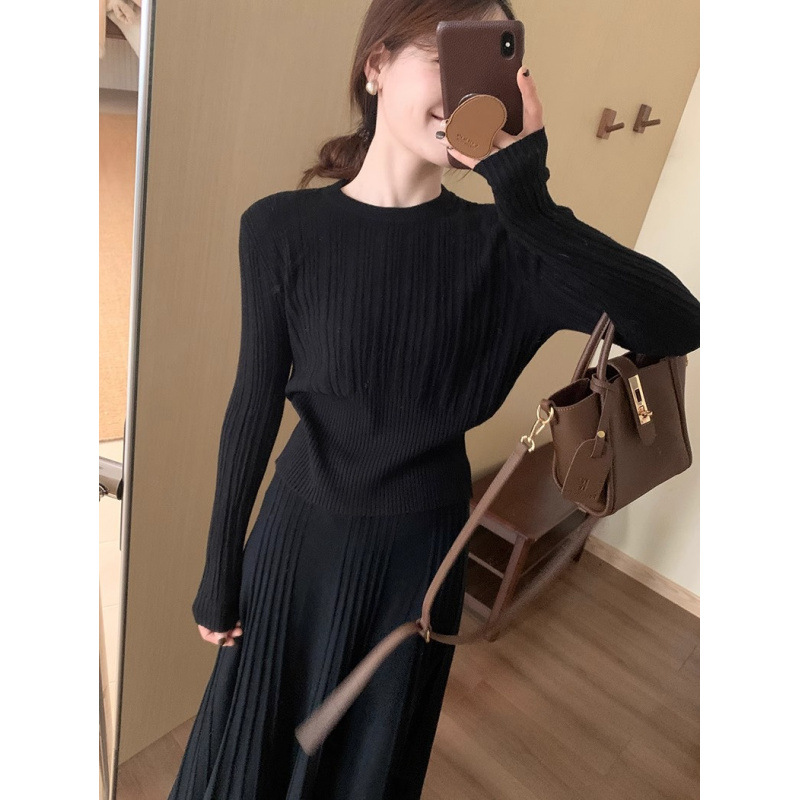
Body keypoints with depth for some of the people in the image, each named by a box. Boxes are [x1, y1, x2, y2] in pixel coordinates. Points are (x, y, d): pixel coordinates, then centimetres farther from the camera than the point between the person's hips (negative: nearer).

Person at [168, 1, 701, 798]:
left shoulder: (499, 241, -10)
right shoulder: (282, 227, -13)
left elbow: (678, 324, -21)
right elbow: (255, 402, -8)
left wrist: (528, 202, -29)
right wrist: (220, 568, -1)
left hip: (421, 548, 2)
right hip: (300, 534, -1)